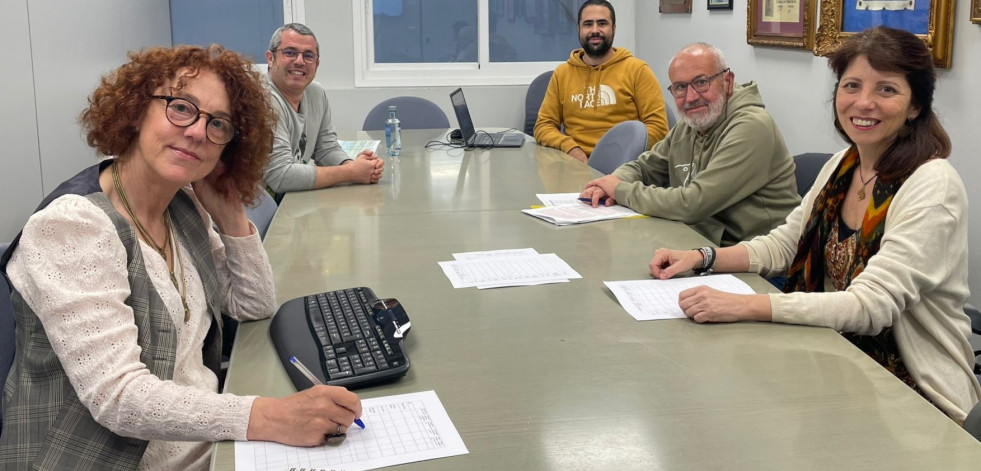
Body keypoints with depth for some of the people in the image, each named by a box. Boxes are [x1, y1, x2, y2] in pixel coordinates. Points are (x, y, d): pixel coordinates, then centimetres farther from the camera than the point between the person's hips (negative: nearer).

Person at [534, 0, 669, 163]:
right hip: (577, 163, 3)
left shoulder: (637, 70, 3)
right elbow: (544, 126, 11)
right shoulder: (562, 73, 13)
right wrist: (570, 148, -9)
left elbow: (658, 126, -1)